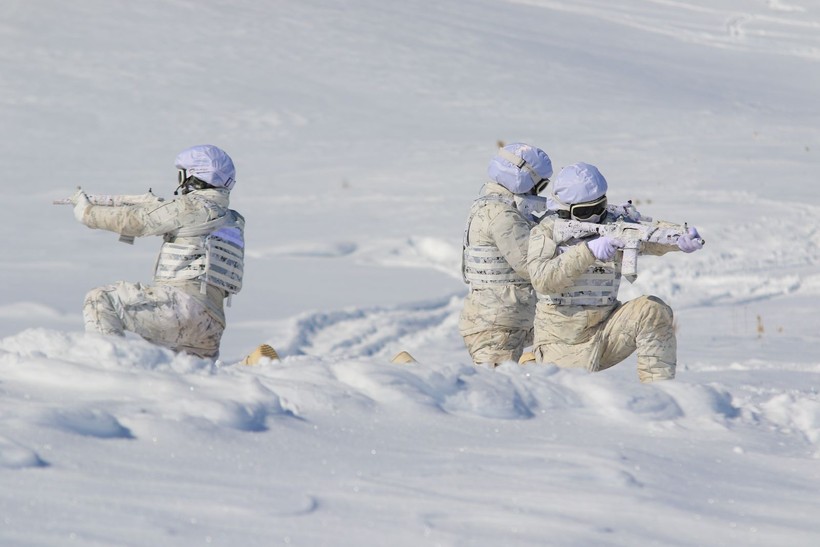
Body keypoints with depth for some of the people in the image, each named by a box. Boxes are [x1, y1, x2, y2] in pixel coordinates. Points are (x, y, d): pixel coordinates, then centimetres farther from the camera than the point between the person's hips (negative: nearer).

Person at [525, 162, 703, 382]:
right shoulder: (545, 233, -7)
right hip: (563, 345, -3)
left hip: (606, 329, 3)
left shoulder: (613, 227, 1)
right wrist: (588, 251, -34)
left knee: (653, 310, -21)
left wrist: (681, 239, -39)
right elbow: (541, 279, -24)